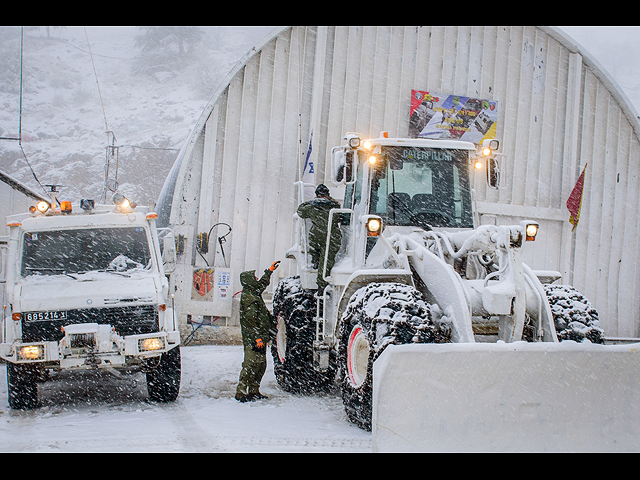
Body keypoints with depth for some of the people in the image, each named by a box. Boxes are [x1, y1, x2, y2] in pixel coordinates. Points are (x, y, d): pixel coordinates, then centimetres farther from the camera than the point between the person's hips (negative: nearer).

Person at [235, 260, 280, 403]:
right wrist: (257, 338, -25)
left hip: (260, 338, 10)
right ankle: (241, 392, -10)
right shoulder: (247, 297, -15)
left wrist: (270, 271, 49)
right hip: (253, 339, -10)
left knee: (261, 364, 12)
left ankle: (254, 391, 19)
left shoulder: (254, 293, 15)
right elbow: (251, 319, -22)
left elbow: (262, 284, 39)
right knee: (251, 364, -12)